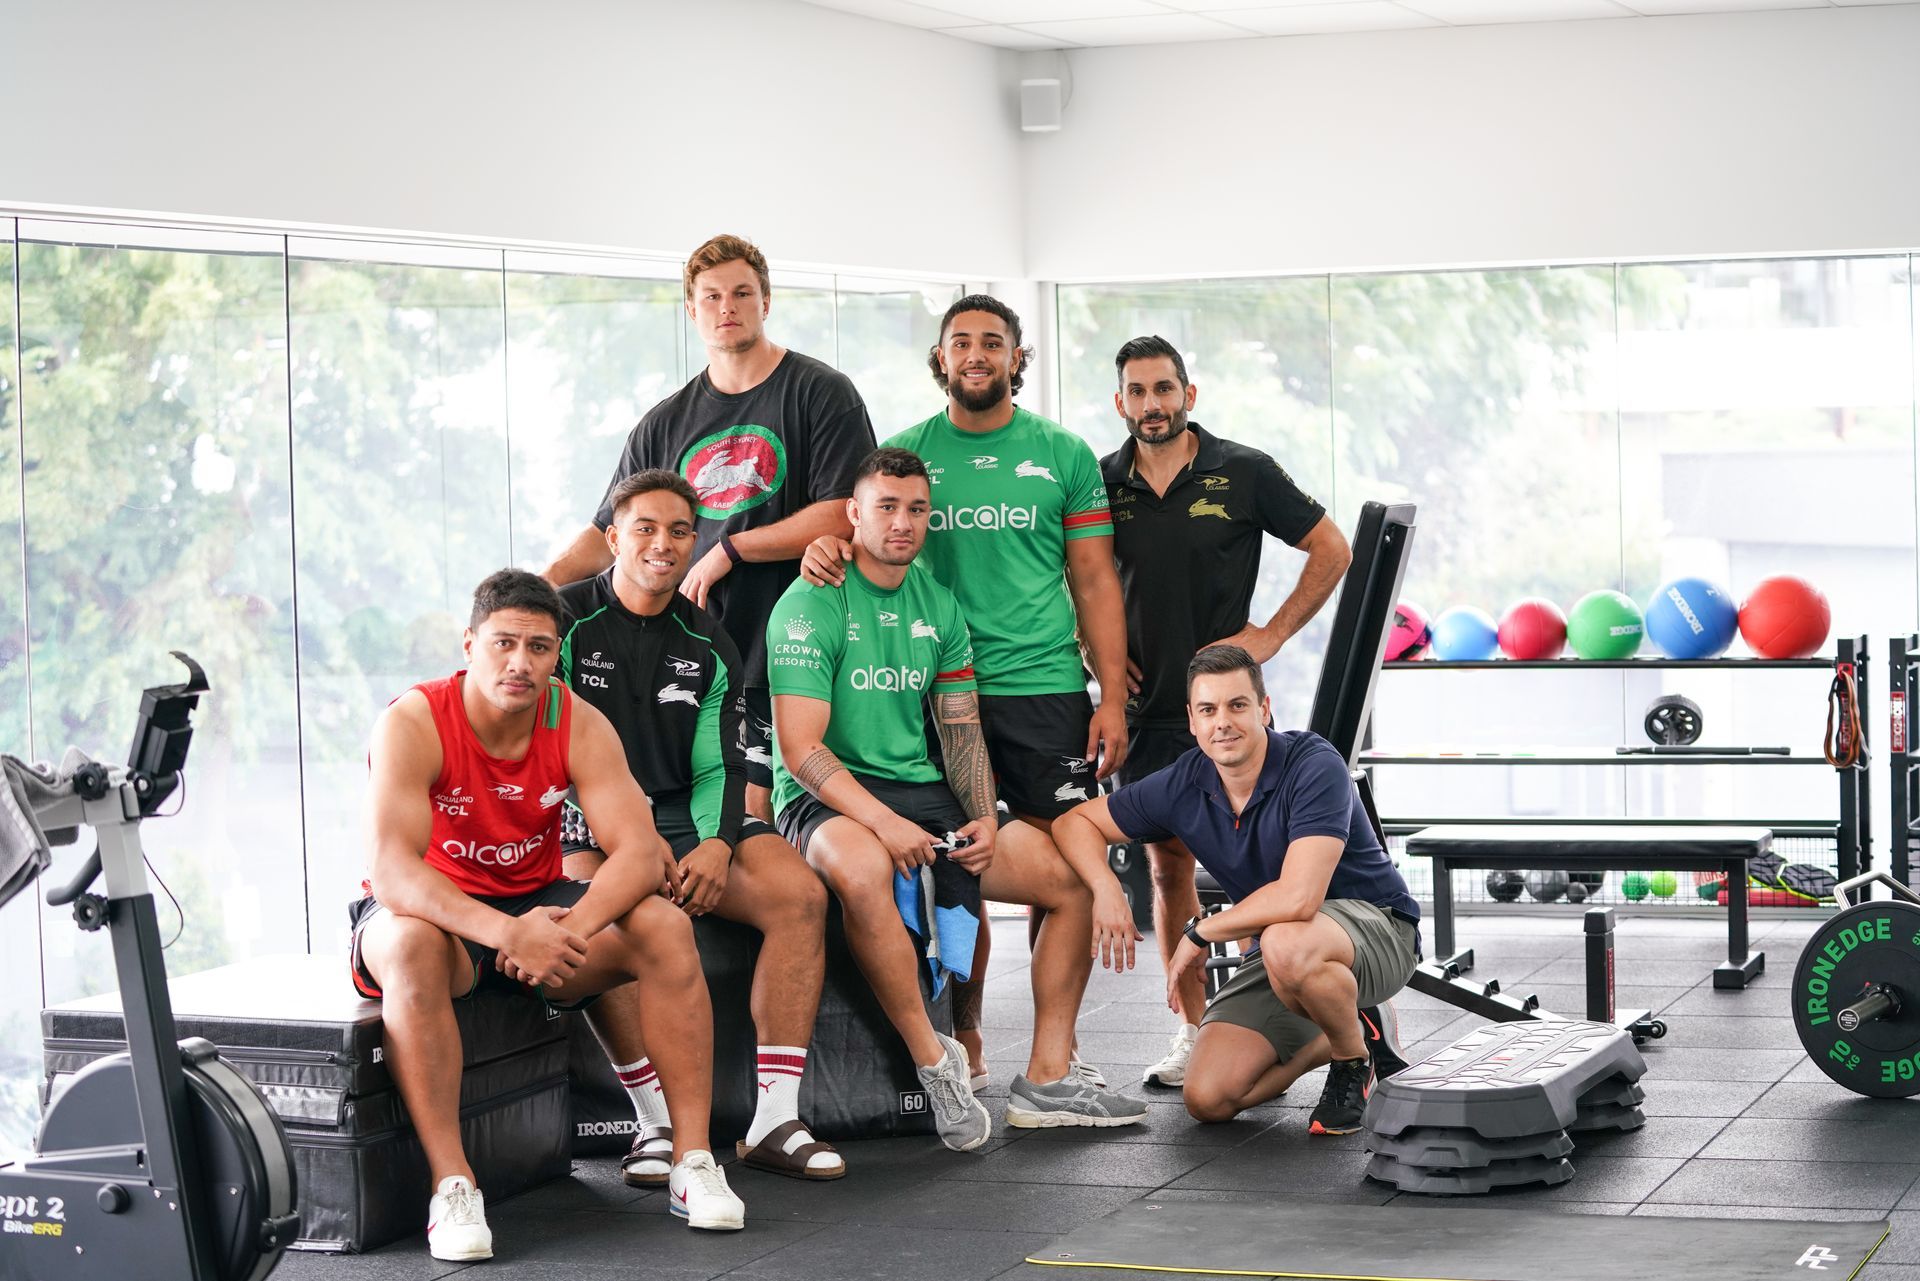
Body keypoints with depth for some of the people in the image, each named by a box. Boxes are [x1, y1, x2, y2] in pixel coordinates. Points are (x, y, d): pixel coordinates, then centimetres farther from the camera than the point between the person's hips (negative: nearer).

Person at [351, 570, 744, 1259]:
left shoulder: (578, 725, -9)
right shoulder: (412, 724, -21)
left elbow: (640, 851, -18)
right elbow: (390, 872, -32)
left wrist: (568, 927, -37)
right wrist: (504, 932, -45)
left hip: (537, 903, 4)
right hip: (435, 912, -4)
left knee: (665, 927, -20)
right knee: (410, 946, -39)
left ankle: (693, 1161, -16)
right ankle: (450, 1183, -35)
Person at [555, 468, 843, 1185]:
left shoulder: (708, 648, 13)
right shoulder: (567, 621, -1)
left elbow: (720, 767, 10)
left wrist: (716, 844, -12)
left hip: (684, 816, 4)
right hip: (586, 826, -4)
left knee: (799, 893, -21)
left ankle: (774, 1120, -21)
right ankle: (658, 1123, -30)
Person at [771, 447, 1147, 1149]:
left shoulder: (937, 605, 11)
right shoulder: (812, 605, -10)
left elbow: (961, 729, 15)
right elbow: (801, 749, -17)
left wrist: (985, 820, -3)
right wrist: (885, 823, -27)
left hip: (922, 792, 7)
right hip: (828, 800, -7)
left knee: (1077, 877, -4)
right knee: (861, 868, -42)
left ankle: (1045, 1080, 2)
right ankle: (934, 1060, -26)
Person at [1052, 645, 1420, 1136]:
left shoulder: (1315, 765, -25)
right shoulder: (1183, 785, -7)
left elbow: (1299, 897, -36)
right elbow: (1076, 822, 5)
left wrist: (1200, 933, -21)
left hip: (1376, 925, -6)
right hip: (1282, 950, 6)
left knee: (1286, 945, -41)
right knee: (1208, 1098, -11)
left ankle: (1353, 1058, -9)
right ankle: (1327, 1037, 18)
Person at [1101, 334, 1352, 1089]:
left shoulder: (1243, 473, -4)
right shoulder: (1103, 484, 4)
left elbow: (1331, 549, 2)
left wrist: (1273, 635, -4)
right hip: (1147, 706, 3)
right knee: (1167, 867, 6)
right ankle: (1192, 1032, 14)